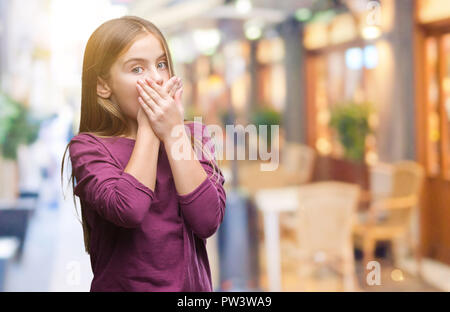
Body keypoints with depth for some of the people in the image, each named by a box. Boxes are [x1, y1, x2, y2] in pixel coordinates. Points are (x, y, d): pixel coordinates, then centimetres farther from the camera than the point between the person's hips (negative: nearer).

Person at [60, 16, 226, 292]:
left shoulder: (194, 136, 4)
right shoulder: (88, 147, -4)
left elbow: (208, 221, -9)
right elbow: (128, 209, -21)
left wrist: (173, 133, -10)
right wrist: (148, 129, -11)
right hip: (122, 284, -1)